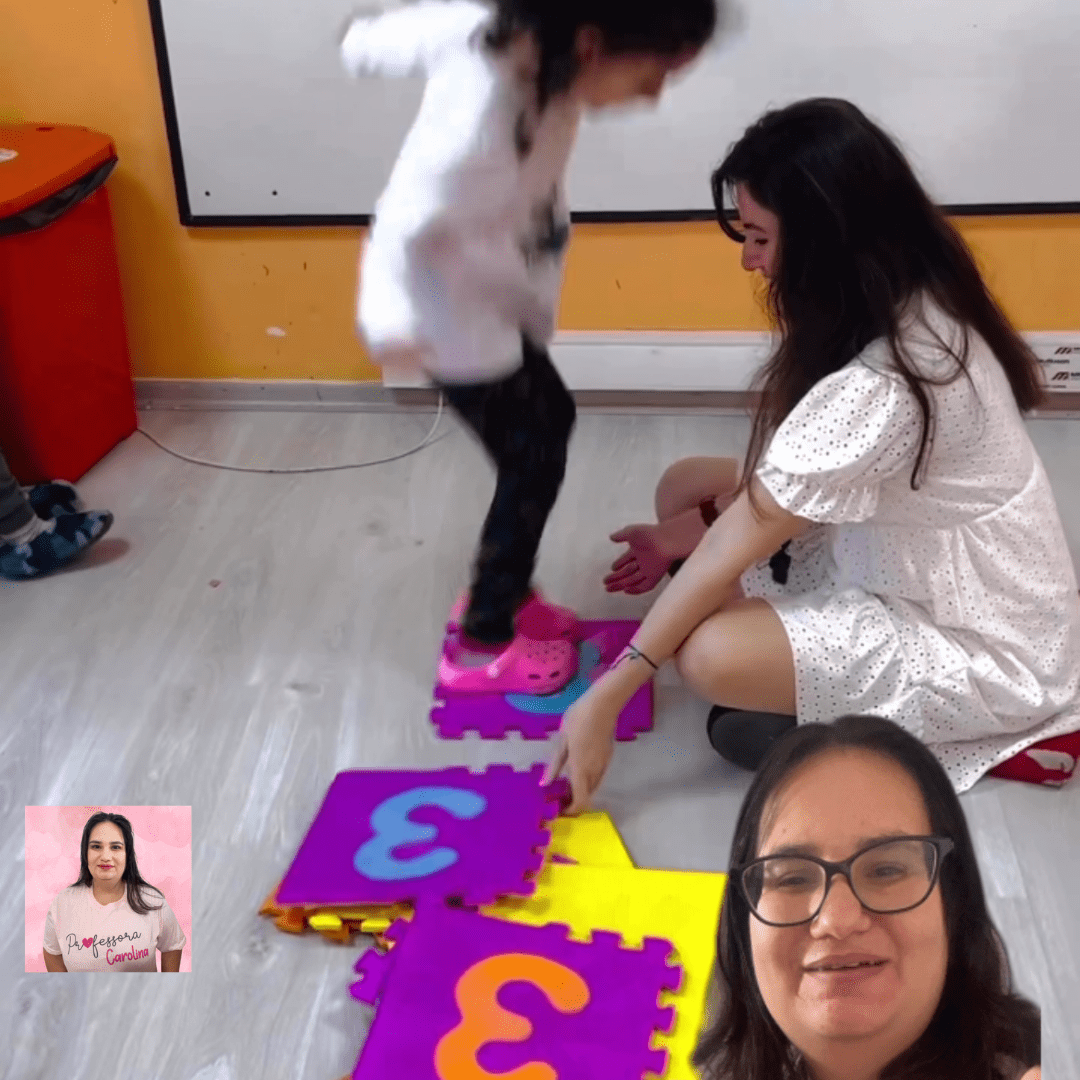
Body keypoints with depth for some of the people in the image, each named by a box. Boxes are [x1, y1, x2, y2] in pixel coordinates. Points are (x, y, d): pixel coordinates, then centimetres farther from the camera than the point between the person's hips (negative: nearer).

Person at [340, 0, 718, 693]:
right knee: (533, 461, 1)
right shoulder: (479, 119, -39)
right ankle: (482, 644, 20)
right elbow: (402, 227, -31)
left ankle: (502, 592, 37)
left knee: (552, 419, 19)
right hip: (455, 309, -9)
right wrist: (391, 322, -42)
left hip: (498, 292, 9)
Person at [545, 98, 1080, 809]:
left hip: (983, 644, -9)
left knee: (712, 655, -28)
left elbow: (739, 546, -27)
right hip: (931, 568, 9)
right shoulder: (912, 304, -6)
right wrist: (688, 532, 1)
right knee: (688, 486, 4)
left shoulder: (877, 387, -32)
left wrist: (606, 700, -18)